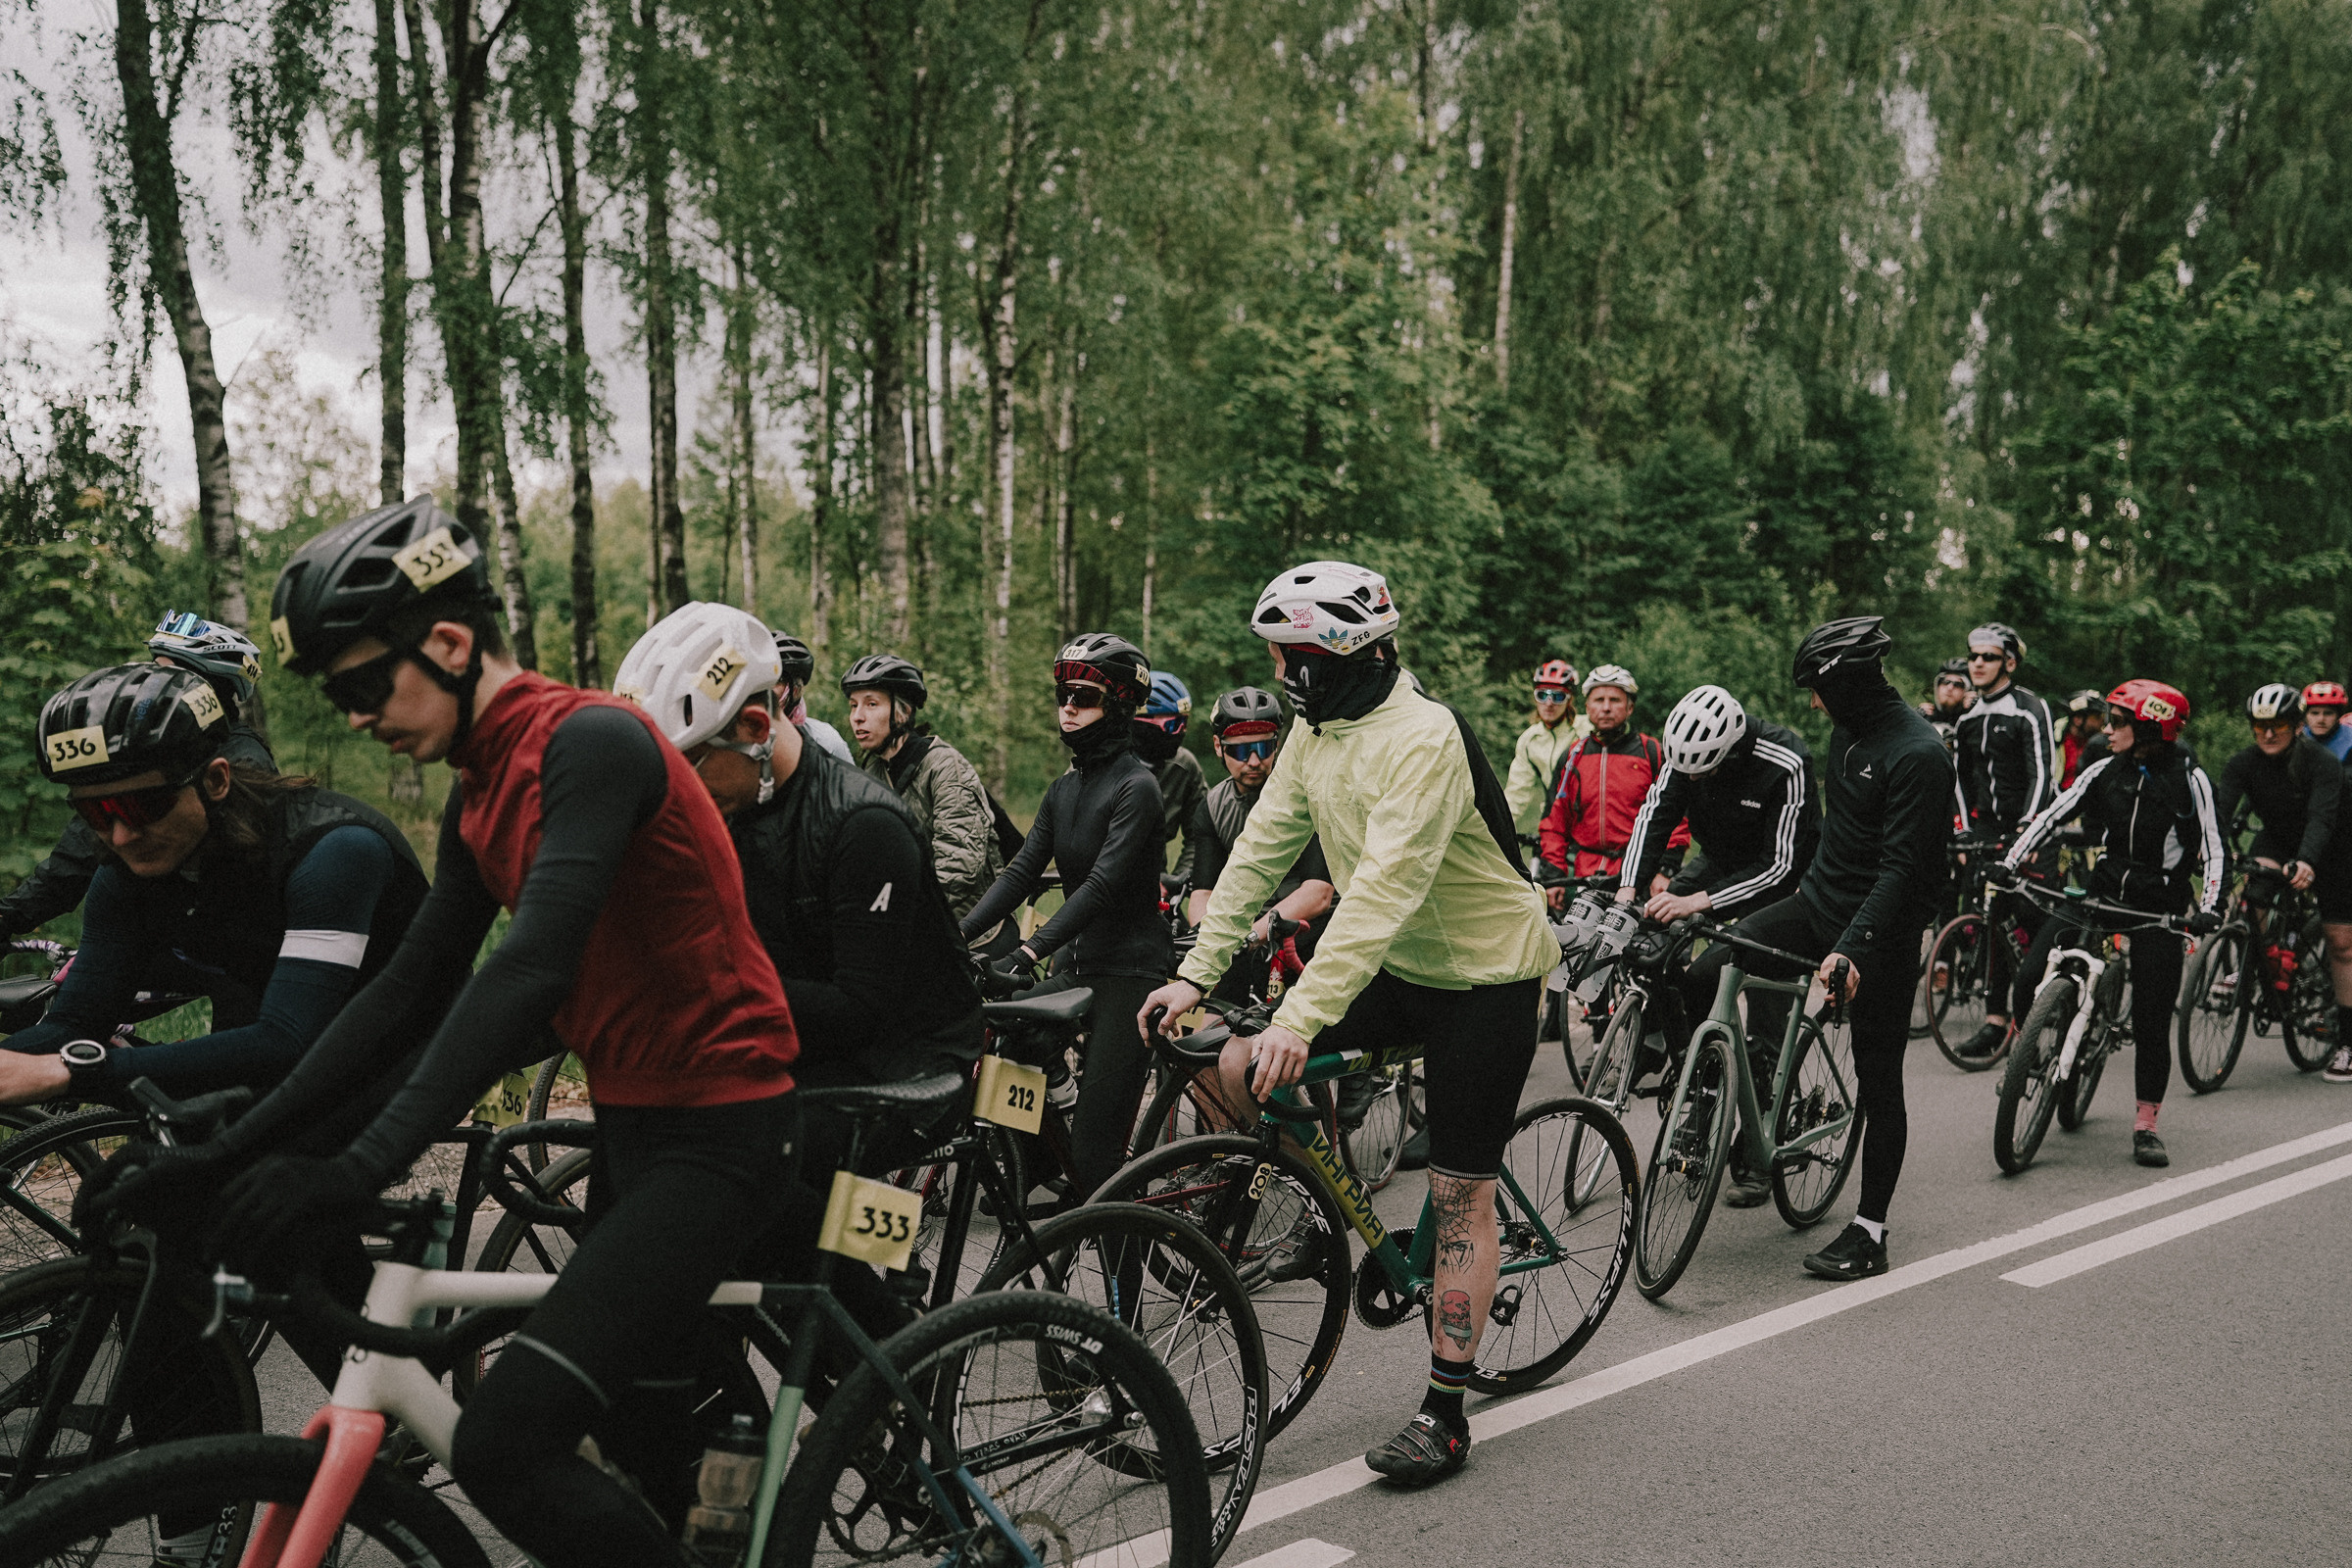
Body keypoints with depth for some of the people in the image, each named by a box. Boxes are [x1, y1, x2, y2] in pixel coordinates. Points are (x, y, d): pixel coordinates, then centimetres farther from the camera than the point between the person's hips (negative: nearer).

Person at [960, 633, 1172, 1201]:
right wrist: (956, 934, -8)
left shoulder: (1136, 786, -12)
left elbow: (1103, 883, -24)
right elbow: (1021, 872, 5)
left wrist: (1033, 949, -34)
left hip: (1129, 975, -8)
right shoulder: (1063, 789, 12)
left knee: (1093, 1152, -8)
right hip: (1078, 968, 8)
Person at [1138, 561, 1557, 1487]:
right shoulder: (1316, 733, 0)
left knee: (1460, 1197, -1)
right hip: (1397, 969, 7)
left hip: (1484, 976, -7)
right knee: (1234, 1071, -7)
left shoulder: (1423, 738, -26)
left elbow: (1386, 889, -35)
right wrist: (1196, 975, -5)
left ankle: (1445, 1414, 10)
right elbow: (1261, 851, 1)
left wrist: (1301, 1016, -40)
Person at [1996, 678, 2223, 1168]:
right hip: (2102, 889, 3)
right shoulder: (2106, 771, 2)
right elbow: (2053, 814, -2)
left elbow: (2212, 850, -7)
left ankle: (2146, 1124, 14)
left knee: (2152, 1020, -1)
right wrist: (2009, 863, -13)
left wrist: (2209, 908, -21)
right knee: (2030, 978, -16)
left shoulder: (2189, 779, -6)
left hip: (2159, 905, -2)